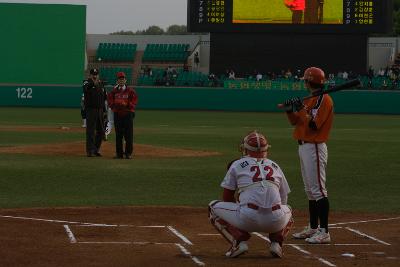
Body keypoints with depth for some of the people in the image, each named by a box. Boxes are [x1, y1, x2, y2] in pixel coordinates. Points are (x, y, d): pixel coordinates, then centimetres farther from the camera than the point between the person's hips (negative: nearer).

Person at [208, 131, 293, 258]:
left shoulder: (237, 165, 14)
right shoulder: (275, 166, 23)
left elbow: (227, 198, 20)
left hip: (248, 219, -3)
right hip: (276, 222, 4)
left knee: (213, 207, 19)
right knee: (287, 210, 39)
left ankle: (239, 240, 0)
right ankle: (276, 242, 12)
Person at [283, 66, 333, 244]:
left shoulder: (324, 99, -13)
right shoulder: (310, 100, 17)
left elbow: (313, 124, -22)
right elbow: (294, 121, 16)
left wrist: (302, 108, -17)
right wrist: (290, 110, -1)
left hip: (314, 148, -10)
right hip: (304, 147, 10)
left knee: (318, 189, -12)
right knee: (310, 190, 15)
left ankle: (324, 232, -14)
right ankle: (313, 228, 23)